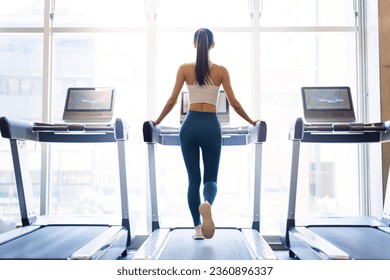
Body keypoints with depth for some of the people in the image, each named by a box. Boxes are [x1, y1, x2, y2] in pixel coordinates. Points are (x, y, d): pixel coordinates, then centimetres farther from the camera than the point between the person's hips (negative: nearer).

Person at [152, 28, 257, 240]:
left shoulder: (184, 69, 2)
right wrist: (252, 122, 14)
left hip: (190, 125, 1)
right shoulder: (221, 71, 1)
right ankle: (207, 204, -26)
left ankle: (197, 228, 11)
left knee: (193, 179, 10)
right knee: (210, 178, 8)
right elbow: (234, 103, 0)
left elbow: (172, 100, -1)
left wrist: (157, 122, 13)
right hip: (211, 126, -1)